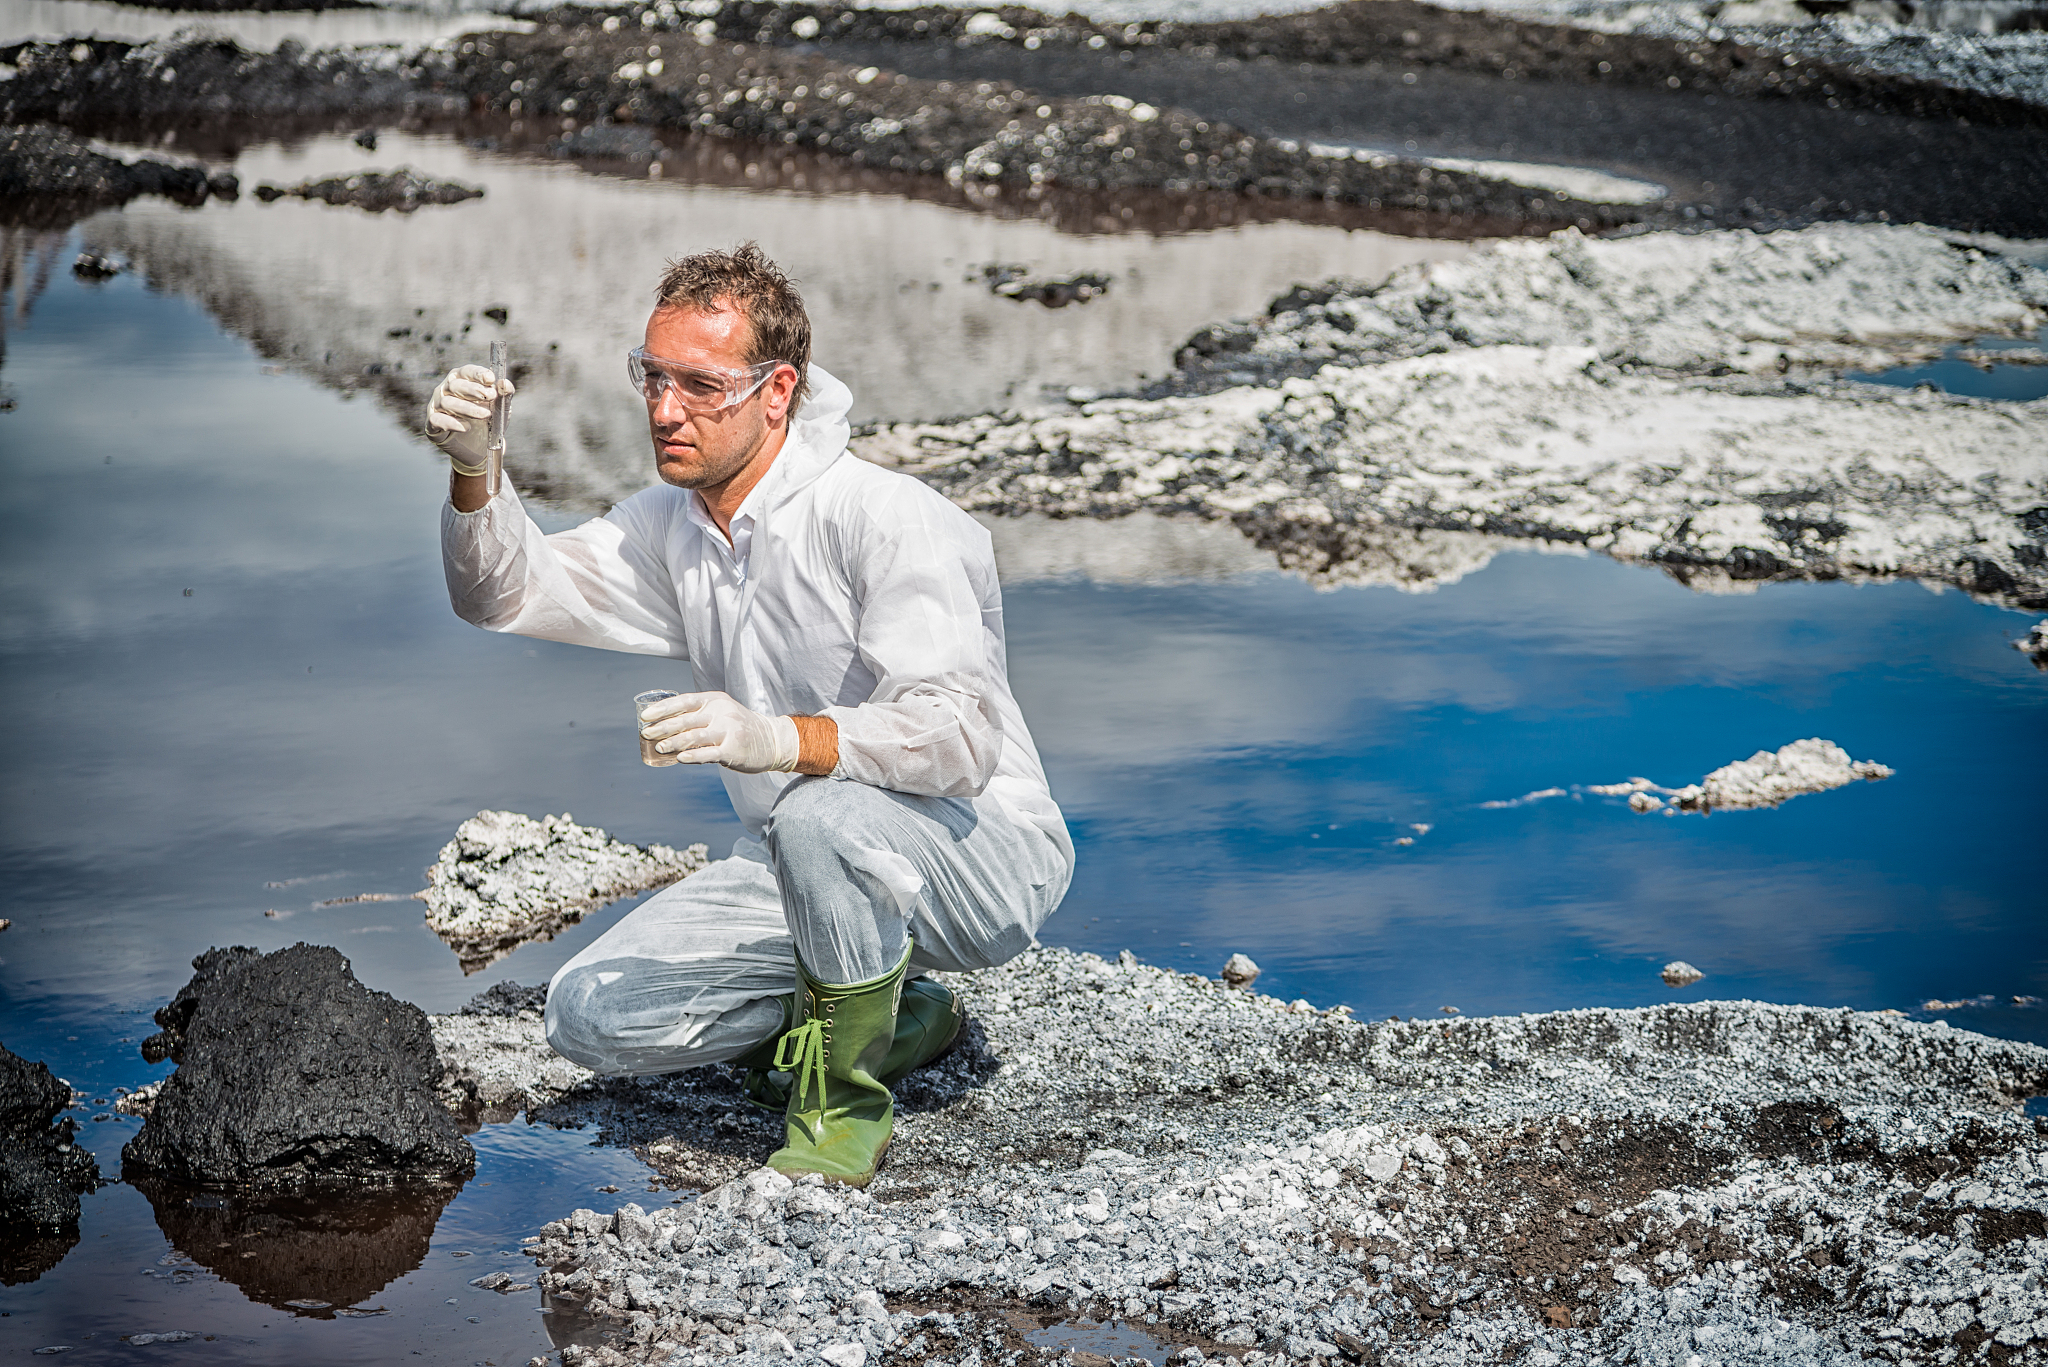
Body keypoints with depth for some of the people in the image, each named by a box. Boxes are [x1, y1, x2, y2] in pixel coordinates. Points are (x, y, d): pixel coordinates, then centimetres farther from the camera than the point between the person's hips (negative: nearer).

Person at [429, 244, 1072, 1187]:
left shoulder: (882, 517, -22)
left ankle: (844, 1097, -15)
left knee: (823, 814, -40)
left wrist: (780, 739, -47)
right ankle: (894, 1014, 10)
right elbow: (508, 594, 4)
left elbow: (960, 735, -31)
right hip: (807, 864, 8)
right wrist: (473, 469, -16)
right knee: (593, 1016, -7)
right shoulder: (669, 528, 4)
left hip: (983, 860, -7)